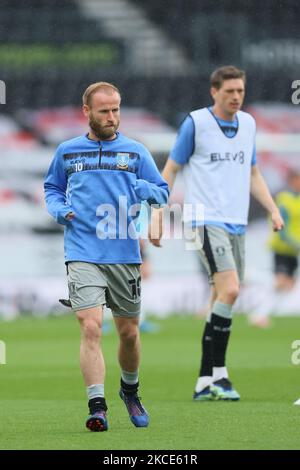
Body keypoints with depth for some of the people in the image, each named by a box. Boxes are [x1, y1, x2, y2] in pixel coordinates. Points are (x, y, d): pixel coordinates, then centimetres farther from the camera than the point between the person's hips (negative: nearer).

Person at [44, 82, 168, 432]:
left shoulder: (135, 152, 8)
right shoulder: (67, 152, 10)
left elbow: (162, 192, 10)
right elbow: (52, 188, 24)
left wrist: (145, 190, -12)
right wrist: (58, 209, 3)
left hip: (125, 255, 1)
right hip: (82, 254, -1)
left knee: (129, 333, 11)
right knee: (90, 327, -17)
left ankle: (130, 390, 38)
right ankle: (97, 407, -18)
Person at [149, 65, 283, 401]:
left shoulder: (247, 124, 12)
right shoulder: (195, 123, -5)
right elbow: (170, 171, 0)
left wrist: (273, 210, 12)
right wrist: (156, 217, -5)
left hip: (237, 223, 6)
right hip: (207, 220, -6)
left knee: (222, 301, 5)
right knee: (229, 290, -21)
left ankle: (205, 382, 9)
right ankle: (218, 373, -14)